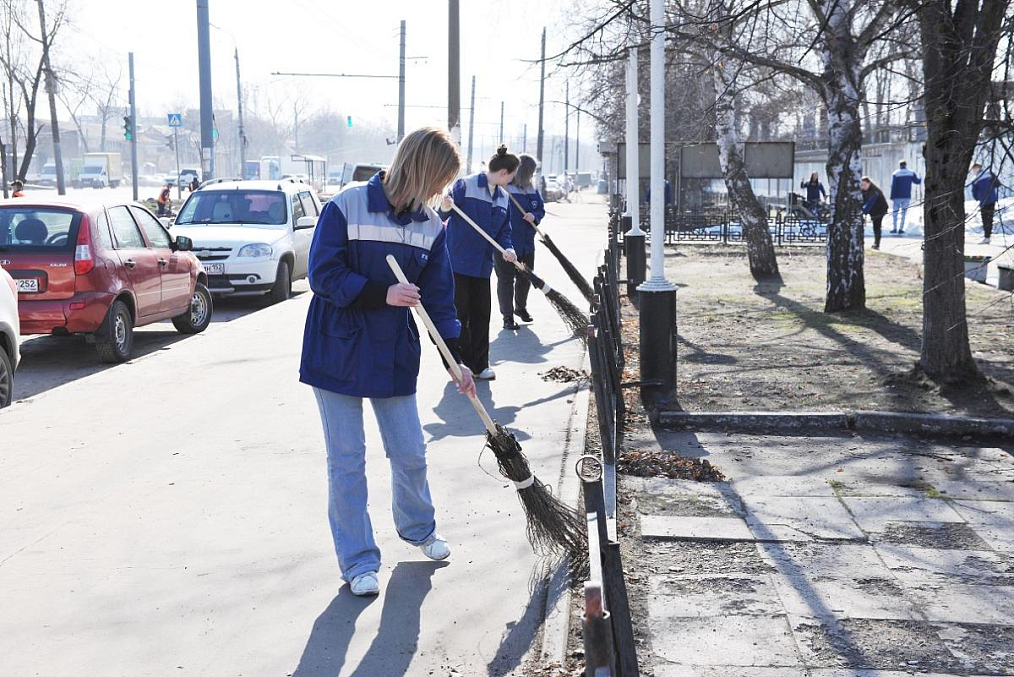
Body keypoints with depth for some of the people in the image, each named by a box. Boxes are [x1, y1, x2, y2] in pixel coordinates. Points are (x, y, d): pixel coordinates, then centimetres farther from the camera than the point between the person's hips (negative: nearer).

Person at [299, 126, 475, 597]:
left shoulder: (431, 226, 1)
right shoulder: (346, 208, -14)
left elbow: (438, 297, 4)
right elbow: (323, 275, -16)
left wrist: (455, 359, -2)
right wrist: (382, 294, -23)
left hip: (394, 356, 4)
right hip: (337, 351, -4)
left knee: (410, 453, 12)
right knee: (346, 462, 2)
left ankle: (418, 527, 41)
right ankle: (359, 562, 16)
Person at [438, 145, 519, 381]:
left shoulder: (503, 197, 12)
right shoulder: (465, 186, -10)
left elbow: (504, 230, 15)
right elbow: (442, 216, -11)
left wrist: (507, 248, -5)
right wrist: (445, 208, -34)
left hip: (483, 264, 7)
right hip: (458, 262, -7)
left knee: (481, 314, 9)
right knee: (459, 314, 0)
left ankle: (480, 365, 18)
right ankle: (462, 364, 10)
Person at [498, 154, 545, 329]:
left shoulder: (533, 191, 5)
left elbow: (541, 210, 15)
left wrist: (534, 216, -8)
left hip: (527, 245, 6)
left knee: (525, 278, 19)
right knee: (506, 280, 3)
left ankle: (521, 307, 41)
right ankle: (507, 316, 11)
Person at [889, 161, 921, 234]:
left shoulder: (895, 174, -5)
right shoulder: (911, 173, 3)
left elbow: (893, 186, -9)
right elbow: (917, 181, 11)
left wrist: (892, 197, -7)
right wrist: (920, 178, 34)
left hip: (897, 197, -2)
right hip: (907, 197, 2)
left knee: (895, 212, 9)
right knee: (903, 213, 6)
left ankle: (894, 228, 7)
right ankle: (901, 229, 0)